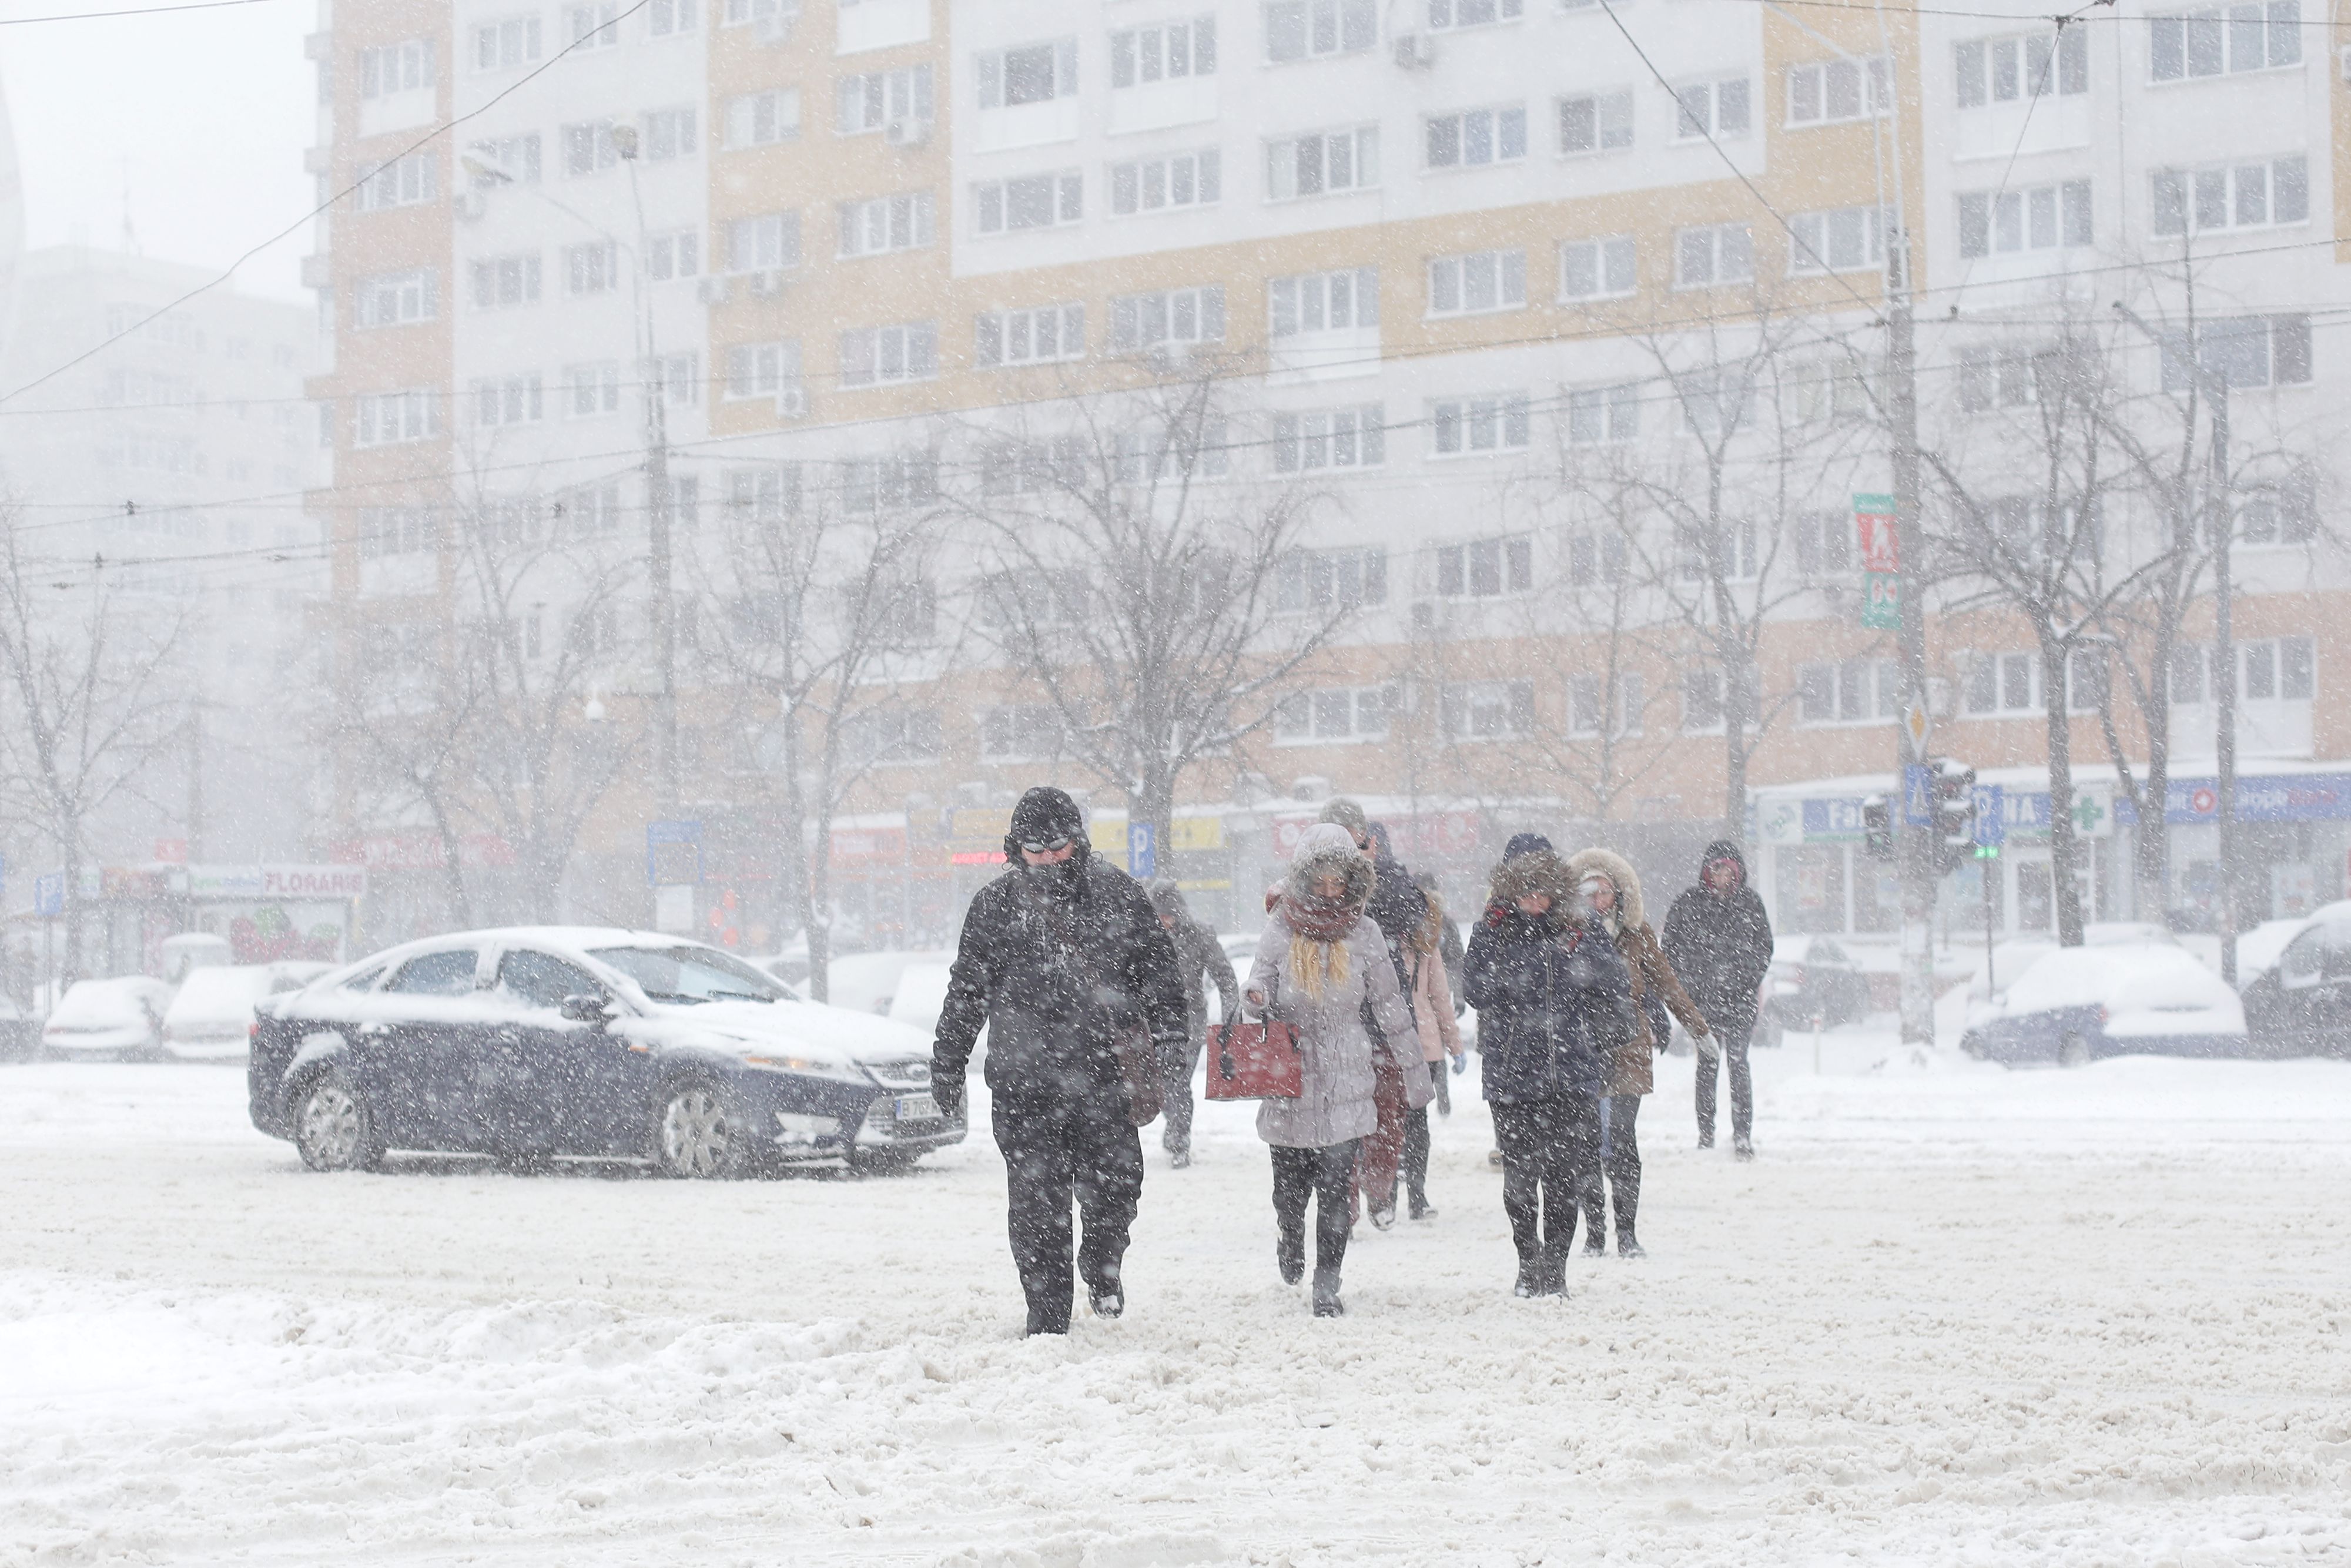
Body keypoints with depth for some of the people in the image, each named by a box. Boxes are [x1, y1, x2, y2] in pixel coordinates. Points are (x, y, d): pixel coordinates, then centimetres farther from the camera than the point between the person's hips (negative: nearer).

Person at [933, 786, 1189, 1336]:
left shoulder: (1115, 893, 6)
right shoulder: (996, 905, 6)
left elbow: (1157, 961, 11)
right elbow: (966, 991, 13)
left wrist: (1167, 1027, -1)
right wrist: (947, 1064, 13)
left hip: (1104, 1071, 0)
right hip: (1023, 1079, 0)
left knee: (1114, 1186, -4)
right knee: (1036, 1203, -1)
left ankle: (1103, 1268, 28)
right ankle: (1047, 1317, 9)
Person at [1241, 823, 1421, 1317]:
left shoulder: (1363, 932, 4)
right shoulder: (1282, 927, 0)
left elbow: (1387, 999, 11)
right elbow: (1262, 976, 1)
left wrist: (1412, 1061, 15)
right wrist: (1257, 999, -24)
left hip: (1346, 1076, 0)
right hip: (1291, 1071, 0)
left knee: (1336, 1187, -8)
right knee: (1290, 1183, 9)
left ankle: (1327, 1285, 0)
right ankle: (1291, 1239, 42)